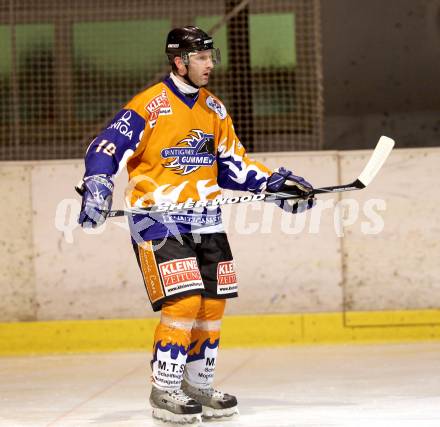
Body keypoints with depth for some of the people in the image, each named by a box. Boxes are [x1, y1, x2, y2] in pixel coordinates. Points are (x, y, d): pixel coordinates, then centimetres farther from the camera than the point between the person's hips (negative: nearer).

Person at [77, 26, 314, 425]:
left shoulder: (214, 109, 10)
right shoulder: (149, 106, -12)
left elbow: (233, 164, 16)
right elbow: (105, 149, -13)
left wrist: (276, 182, 5)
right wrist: (97, 188, -28)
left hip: (204, 219, 7)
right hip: (157, 219, -7)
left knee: (213, 303, 7)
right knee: (184, 302, -15)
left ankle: (198, 385, 22)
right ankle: (164, 391, -4)